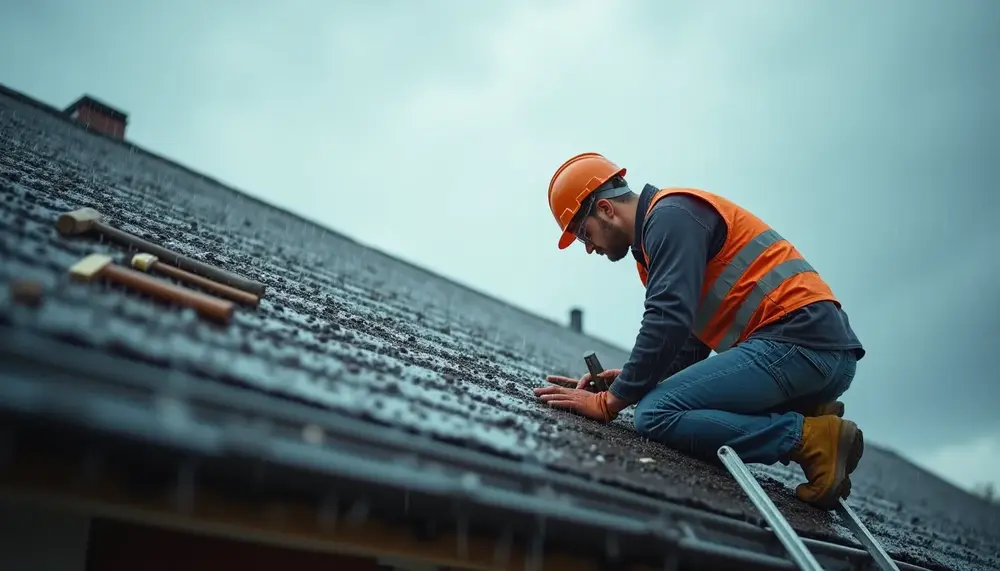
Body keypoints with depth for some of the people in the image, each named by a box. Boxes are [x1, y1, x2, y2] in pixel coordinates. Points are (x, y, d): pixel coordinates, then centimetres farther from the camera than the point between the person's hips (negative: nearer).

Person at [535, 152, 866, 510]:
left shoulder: (670, 215, -6)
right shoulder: (660, 232, 25)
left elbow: (669, 322, -18)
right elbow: (692, 339, 25)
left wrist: (610, 401, -12)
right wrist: (633, 379, 11)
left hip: (799, 343, -10)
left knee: (656, 415, -18)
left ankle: (810, 438, -14)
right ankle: (808, 416, 7)